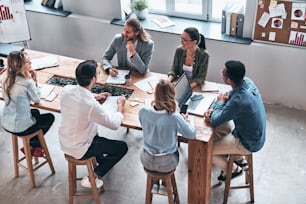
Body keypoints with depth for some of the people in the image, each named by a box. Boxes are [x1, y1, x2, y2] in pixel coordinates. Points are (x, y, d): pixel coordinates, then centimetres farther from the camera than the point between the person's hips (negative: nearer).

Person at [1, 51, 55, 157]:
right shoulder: (27, 83, -23)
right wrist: (34, 81, -4)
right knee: (50, 117, 20)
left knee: (35, 112, 35)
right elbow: (37, 99, -7)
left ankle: (31, 145, 37)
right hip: (21, 128, -7)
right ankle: (33, 145, 30)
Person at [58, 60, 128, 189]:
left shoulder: (66, 90, -14)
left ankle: (99, 159, 49)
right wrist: (120, 105, -4)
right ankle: (93, 177, 9)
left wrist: (94, 98, 5)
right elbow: (115, 124, -20)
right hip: (79, 150, -7)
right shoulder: (92, 105, -34)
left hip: (64, 142, 7)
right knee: (122, 147, 6)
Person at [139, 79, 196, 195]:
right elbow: (191, 134, -12)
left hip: (147, 161, 2)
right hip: (166, 164, -2)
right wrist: (183, 121, 6)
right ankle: (164, 186, 40)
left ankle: (155, 184, 40)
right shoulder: (175, 117, -28)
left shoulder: (143, 111, -19)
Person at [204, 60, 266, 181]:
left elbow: (214, 122, -28)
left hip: (248, 143, -8)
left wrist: (220, 102, -11)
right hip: (256, 135, 9)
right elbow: (227, 97, 6)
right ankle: (239, 160, 37)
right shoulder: (247, 82, -11)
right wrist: (212, 109, -11)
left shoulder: (238, 100, -38)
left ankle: (233, 170, 23)